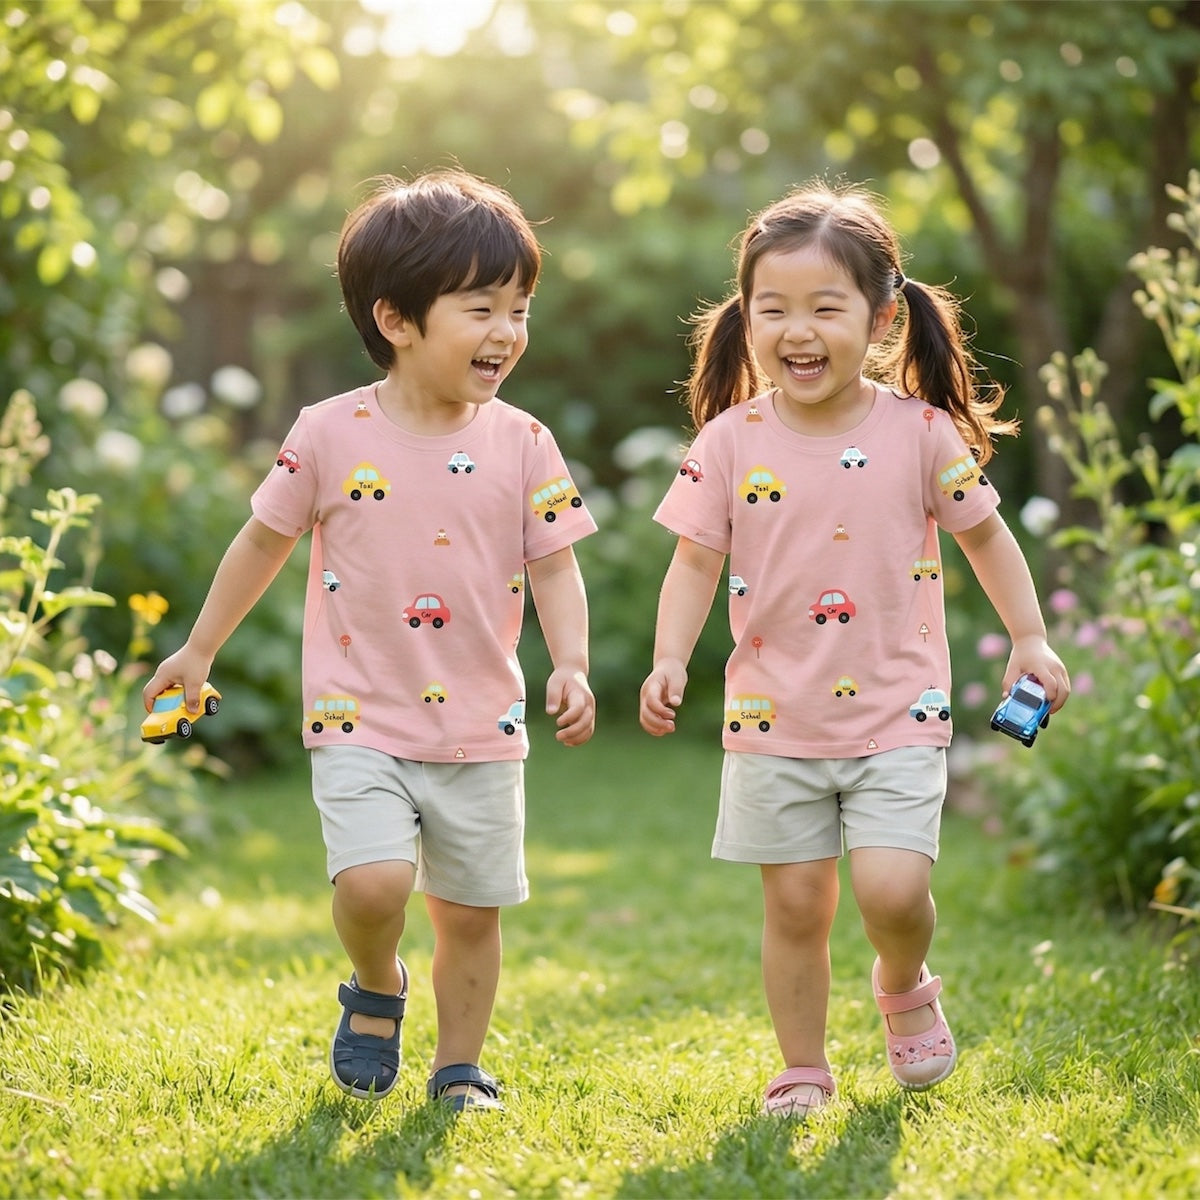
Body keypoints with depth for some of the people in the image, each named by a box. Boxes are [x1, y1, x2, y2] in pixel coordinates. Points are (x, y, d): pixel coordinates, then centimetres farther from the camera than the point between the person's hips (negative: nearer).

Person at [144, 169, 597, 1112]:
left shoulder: (522, 444, -1)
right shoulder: (330, 436, -5)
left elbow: (554, 569, 1)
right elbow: (265, 542, 8)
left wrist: (572, 667, -16)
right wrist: (200, 651, 15)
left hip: (482, 727, 2)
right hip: (362, 721, -2)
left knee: (471, 910, 8)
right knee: (373, 883, -19)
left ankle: (460, 1066, 29)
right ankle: (376, 992, 14)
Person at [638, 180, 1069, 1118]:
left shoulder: (921, 431, -4)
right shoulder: (730, 442, -3)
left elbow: (984, 533, 8)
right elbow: (696, 562, 0)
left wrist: (1030, 637, 3)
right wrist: (670, 659, -13)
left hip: (896, 712, -1)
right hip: (774, 717, 1)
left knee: (891, 886, -13)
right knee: (795, 900, 5)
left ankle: (905, 987, 21)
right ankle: (804, 1070, 22)